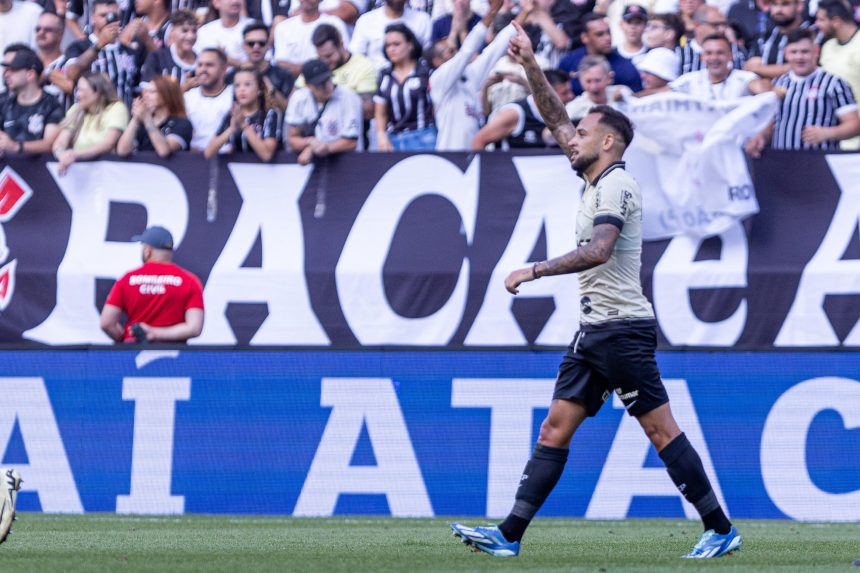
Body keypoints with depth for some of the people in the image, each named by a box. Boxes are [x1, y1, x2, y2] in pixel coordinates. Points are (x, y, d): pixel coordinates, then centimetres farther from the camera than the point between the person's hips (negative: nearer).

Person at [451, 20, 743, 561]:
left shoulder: (616, 184, -12)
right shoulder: (597, 179, 15)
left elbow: (598, 251, -27)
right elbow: (557, 118, 25)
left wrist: (535, 270, -23)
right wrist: (531, 66, 19)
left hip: (622, 328, -10)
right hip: (594, 330, 10)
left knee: (662, 430, -8)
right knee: (555, 429, 3)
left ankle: (721, 529, -4)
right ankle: (510, 535, 0)